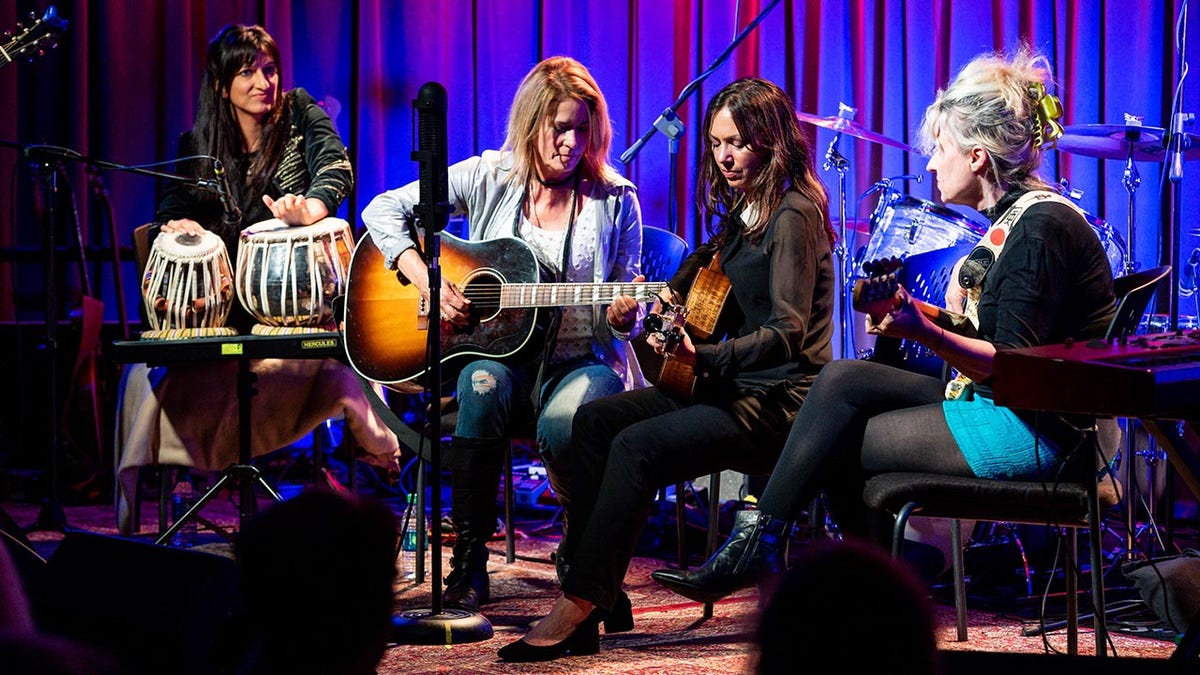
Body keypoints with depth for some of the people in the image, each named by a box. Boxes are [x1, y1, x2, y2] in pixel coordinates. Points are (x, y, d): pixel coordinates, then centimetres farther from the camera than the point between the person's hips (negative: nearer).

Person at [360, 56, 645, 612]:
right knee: (482, 385, -35)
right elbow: (385, 210, 3)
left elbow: (619, 315, 8)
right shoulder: (489, 179, 3)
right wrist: (427, 281, -11)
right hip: (496, 352, 1)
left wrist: (621, 316, -17)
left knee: (563, 421, -35)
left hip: (583, 360, -1)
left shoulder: (614, 201, 3)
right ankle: (468, 566, -25)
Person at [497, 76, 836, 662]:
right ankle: (598, 598, -9)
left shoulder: (793, 215, -13)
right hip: (729, 387, 10)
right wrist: (670, 297, 14)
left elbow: (787, 333, -24)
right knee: (594, 420, -4)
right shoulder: (740, 212, 15)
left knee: (638, 446, -27)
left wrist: (704, 359, -37)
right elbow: (705, 262, 36)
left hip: (778, 400, -10)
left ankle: (578, 609, -24)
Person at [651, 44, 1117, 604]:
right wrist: (914, 311, 8)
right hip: (996, 411, 9)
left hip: (1036, 428, -9)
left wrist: (924, 333, -32)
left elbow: (1015, 366, -22)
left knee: (835, 445, -7)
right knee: (843, 379, -2)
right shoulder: (1012, 218, 14)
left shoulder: (1042, 226, -17)